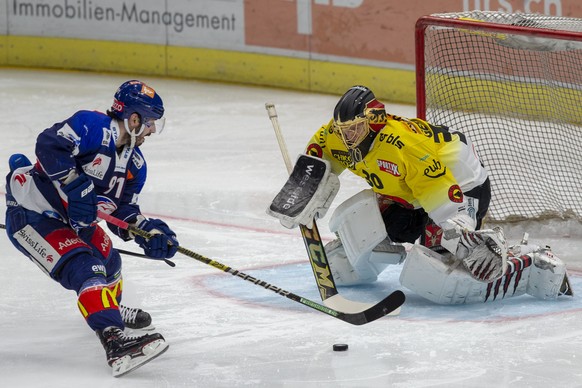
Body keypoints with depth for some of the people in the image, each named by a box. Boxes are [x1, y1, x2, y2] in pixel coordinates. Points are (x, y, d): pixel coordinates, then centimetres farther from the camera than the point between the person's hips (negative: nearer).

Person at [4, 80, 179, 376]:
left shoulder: (135, 165, 6)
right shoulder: (94, 127, -22)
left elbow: (123, 211, 7)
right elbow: (49, 145, -34)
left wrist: (149, 233, -11)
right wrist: (76, 186, -38)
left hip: (70, 218, 10)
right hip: (31, 216, -10)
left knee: (107, 260, 26)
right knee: (83, 268, -25)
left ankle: (110, 309, 58)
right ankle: (114, 340, -38)